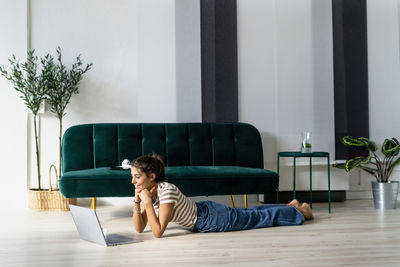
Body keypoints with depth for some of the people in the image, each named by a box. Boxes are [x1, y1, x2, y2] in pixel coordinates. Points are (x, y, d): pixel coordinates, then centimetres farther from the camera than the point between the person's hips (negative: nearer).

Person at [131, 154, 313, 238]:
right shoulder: (147, 191, -8)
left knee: (259, 217, 12)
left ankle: (300, 211, 33)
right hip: (203, 212, 7)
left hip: (212, 218, -7)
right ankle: (290, 206, 45)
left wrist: (148, 202, -37)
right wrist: (137, 203, -18)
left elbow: (158, 232, -35)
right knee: (250, 213, 26)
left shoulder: (167, 190, -33)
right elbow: (139, 228, -5)